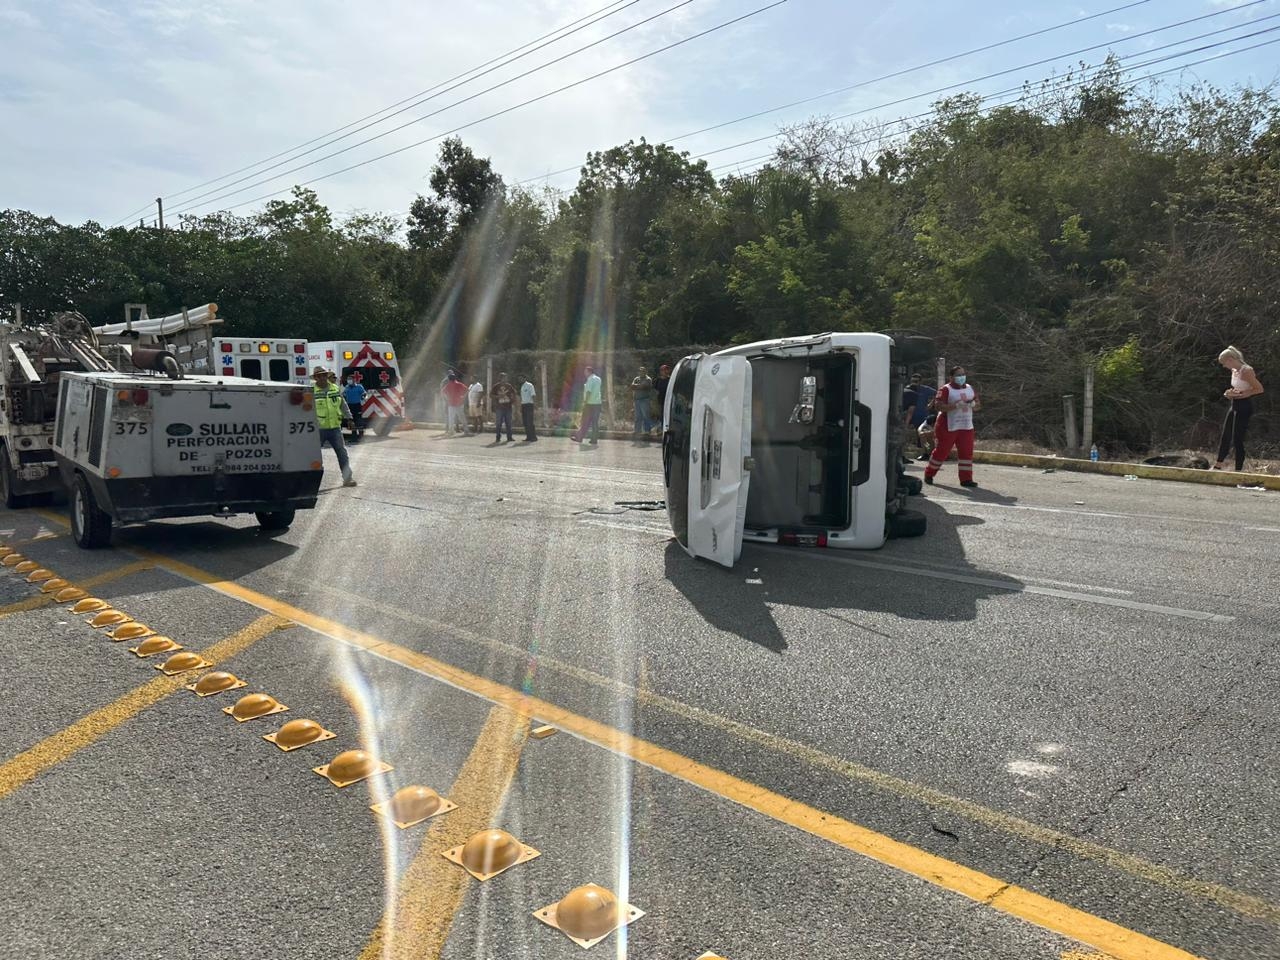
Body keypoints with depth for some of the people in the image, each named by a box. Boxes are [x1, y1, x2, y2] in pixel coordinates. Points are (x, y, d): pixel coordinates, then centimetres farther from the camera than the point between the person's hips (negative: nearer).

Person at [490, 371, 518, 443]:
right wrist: (498, 396, -14)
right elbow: (490, 395, 0)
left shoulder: (509, 386, 8)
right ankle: (498, 437, 4)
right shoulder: (496, 386, 0)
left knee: (508, 423, 6)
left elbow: (514, 394, 16)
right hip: (499, 407, -3)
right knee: (499, 423, -2)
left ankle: (509, 437, 12)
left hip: (508, 407, 3)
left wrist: (513, 404, 7)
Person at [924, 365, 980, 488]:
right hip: (948, 427, -5)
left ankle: (966, 479, 2)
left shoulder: (970, 388, 12)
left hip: (966, 427, 6)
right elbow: (938, 406, -20)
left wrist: (974, 404, -8)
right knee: (942, 451, 1)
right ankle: (929, 474, 17)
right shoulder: (946, 390, -9)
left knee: (967, 452, -2)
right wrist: (956, 405, -27)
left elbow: (978, 405, 17)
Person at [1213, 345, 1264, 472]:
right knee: (1225, 436, 13)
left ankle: (1238, 469, 4)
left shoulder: (1246, 371, -17)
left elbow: (1259, 389, -17)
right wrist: (1230, 393, 3)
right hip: (1234, 406, 9)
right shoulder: (1234, 371, 10)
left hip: (1244, 407, -9)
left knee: (1237, 439, -5)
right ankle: (1219, 464, 24)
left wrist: (1241, 394, -20)